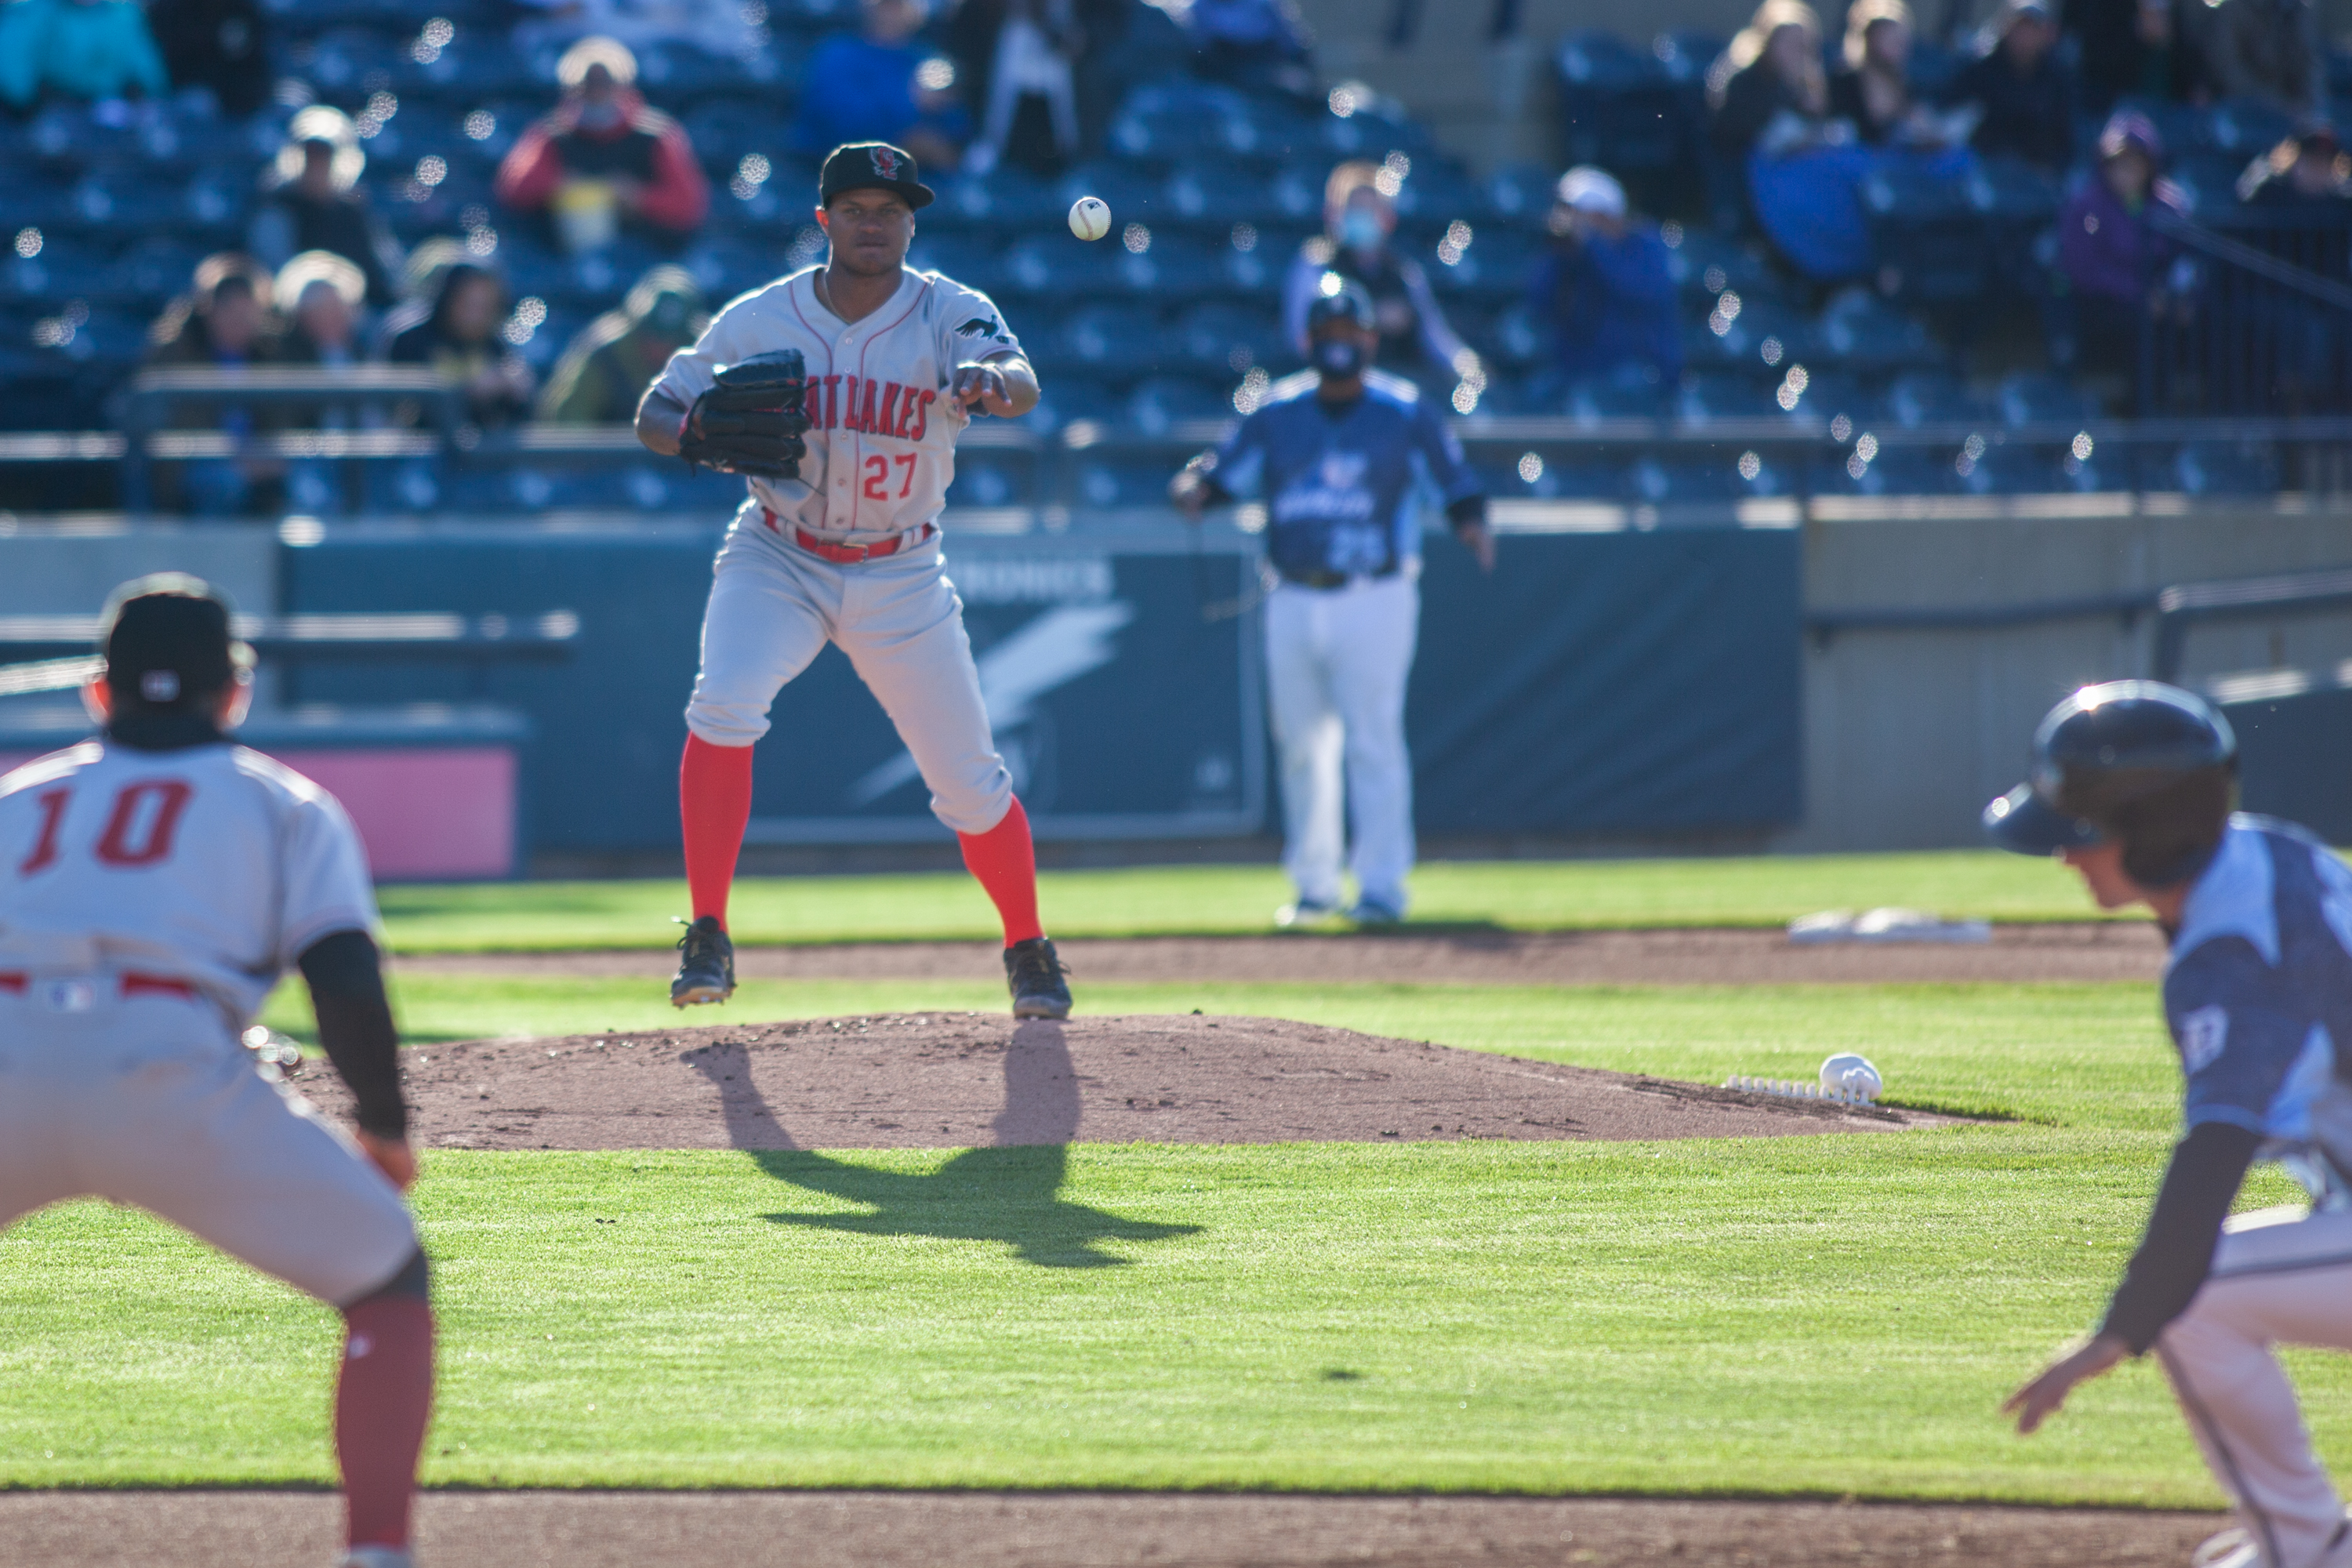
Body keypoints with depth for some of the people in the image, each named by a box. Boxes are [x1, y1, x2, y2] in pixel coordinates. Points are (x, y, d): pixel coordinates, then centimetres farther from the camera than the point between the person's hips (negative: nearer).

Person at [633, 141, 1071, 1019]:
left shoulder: (948, 314, -13)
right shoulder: (757, 321, -9)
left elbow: (1021, 382, -33)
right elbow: (657, 412, -2)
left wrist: (989, 380, -57)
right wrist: (709, 437, -25)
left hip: (900, 577, 0)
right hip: (777, 562, 0)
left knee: (970, 782, 3)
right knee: (725, 705, -27)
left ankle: (1029, 954, 28)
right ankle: (707, 940, -19)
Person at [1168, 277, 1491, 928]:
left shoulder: (1405, 411, 1)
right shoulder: (1277, 411, 9)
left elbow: (1456, 482, 0)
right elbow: (1226, 472, 7)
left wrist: (1470, 524, -20)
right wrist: (1195, 486, -16)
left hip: (1375, 599, -4)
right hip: (1294, 602, 4)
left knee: (1372, 740, -10)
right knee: (1301, 745, 8)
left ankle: (1382, 885, -6)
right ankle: (1314, 885, 19)